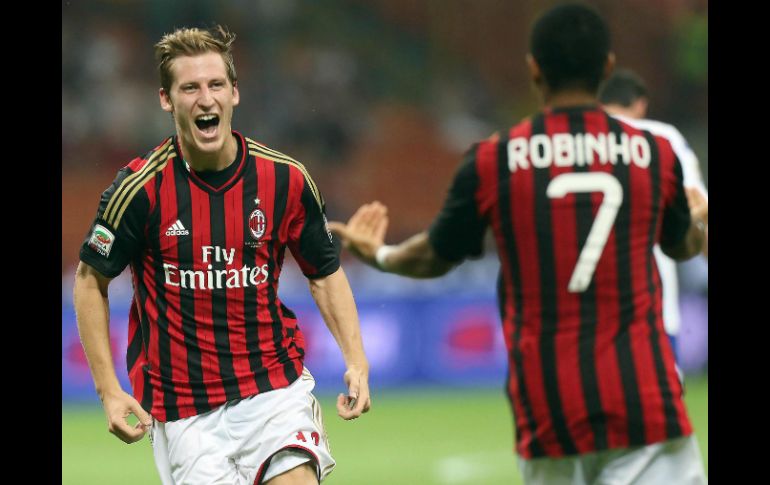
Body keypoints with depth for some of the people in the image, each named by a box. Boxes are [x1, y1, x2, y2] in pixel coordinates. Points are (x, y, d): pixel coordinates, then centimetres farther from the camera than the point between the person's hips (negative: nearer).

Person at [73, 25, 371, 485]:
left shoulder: (285, 178, -3)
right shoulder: (141, 188, -10)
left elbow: (325, 273, 10)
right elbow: (91, 280, 2)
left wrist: (357, 361, -3)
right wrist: (109, 389, -5)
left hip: (275, 385, 1)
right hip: (181, 408, -1)